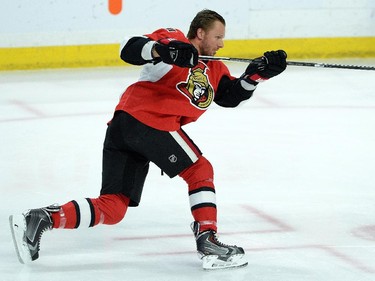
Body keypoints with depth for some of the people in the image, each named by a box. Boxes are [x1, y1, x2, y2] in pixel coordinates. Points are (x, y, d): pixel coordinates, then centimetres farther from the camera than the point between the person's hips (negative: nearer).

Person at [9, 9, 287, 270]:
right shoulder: (174, 39, 1)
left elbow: (231, 95, 22)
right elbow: (130, 49, -11)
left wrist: (257, 73, 8)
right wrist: (162, 50, -29)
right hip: (148, 121, -9)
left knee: (112, 208, 3)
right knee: (200, 170, 2)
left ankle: (41, 219, -6)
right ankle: (207, 240, -2)